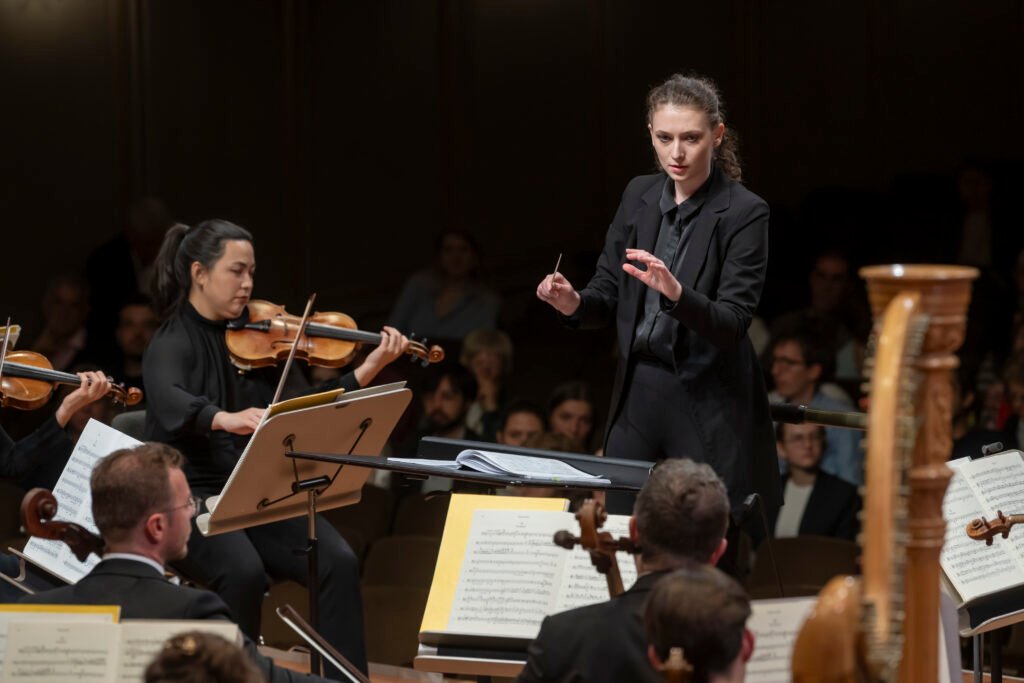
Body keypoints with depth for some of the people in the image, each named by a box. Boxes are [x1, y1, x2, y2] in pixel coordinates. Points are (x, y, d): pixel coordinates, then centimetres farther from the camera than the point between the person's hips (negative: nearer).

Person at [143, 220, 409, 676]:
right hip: (192, 498, -5)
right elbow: (169, 405, -28)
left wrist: (369, 370, -4)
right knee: (244, 572, -34)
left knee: (339, 562, -21)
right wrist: (227, 419, -46)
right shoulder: (172, 343, -4)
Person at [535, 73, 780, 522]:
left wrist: (675, 292, -34)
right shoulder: (639, 195, 7)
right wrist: (573, 303, -12)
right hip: (637, 396, 5)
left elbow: (732, 324, -16)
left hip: (708, 405, -5)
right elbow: (608, 295, 11)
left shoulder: (744, 212, -9)